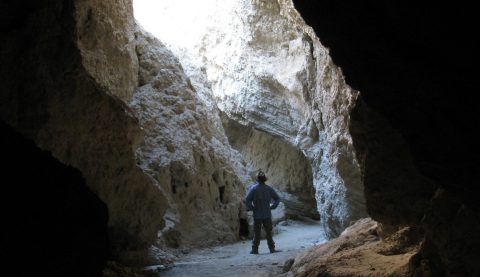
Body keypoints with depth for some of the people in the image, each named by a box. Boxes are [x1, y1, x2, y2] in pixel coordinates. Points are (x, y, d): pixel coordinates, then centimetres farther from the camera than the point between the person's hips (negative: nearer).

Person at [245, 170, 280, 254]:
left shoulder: (253, 188, -10)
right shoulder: (269, 188, -1)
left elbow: (247, 200, -18)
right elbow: (277, 199, 1)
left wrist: (251, 208, -4)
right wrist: (272, 206, 7)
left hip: (257, 215, -2)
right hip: (267, 214, 2)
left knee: (257, 233, 6)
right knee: (269, 232, 13)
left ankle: (255, 249, 7)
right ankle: (272, 248, 16)